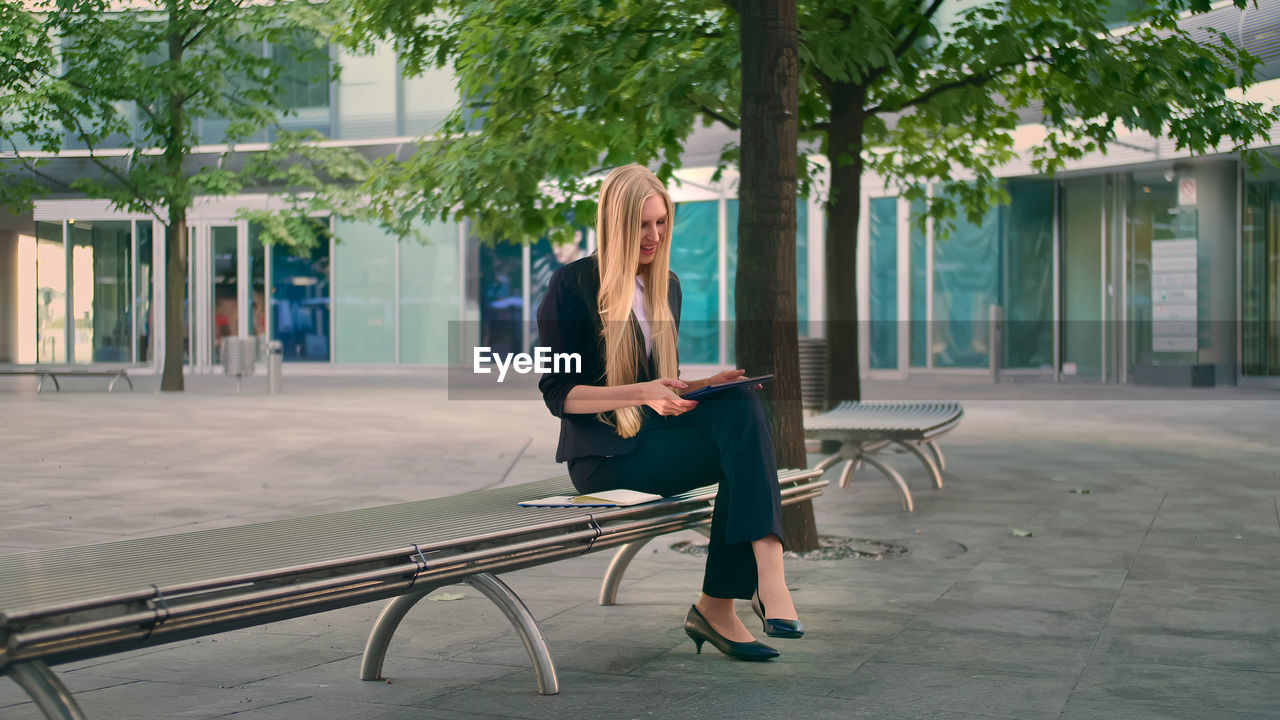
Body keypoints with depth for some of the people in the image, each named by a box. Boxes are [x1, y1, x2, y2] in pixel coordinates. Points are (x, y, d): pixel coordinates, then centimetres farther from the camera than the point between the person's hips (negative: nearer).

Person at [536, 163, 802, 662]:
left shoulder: (667, 286, 18)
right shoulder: (573, 285, -3)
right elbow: (557, 393, -7)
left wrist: (705, 384, 3)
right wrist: (639, 393, -22)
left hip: (656, 433, 6)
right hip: (604, 453, -6)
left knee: (741, 408, -28)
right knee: (744, 444, -27)